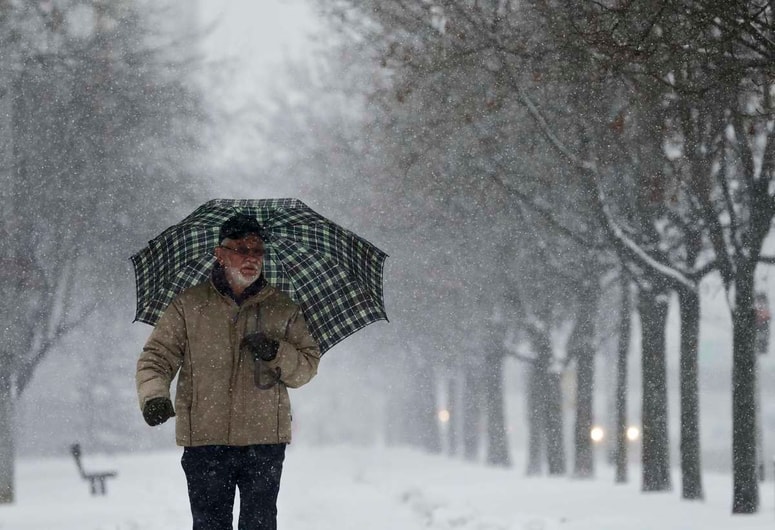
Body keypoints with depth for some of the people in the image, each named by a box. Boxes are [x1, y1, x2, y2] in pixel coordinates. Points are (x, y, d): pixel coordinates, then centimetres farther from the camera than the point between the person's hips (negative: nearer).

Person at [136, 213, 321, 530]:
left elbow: (307, 367, 8)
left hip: (265, 440, 1)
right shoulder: (189, 305, 6)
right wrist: (153, 395, -18)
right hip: (205, 441, -1)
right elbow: (156, 356, 2)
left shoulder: (283, 310, 9)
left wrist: (276, 353, -13)